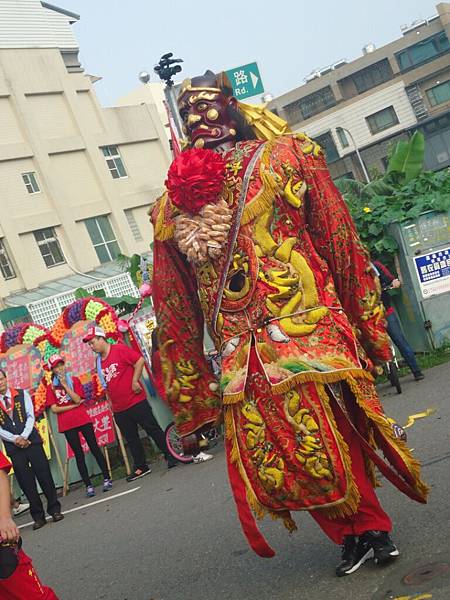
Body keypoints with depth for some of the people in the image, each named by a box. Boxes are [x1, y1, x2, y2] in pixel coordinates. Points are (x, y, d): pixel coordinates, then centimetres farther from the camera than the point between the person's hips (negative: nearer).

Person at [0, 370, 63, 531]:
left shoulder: (22, 394, 5)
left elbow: (30, 416, -1)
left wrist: (24, 437, -12)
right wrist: (15, 439, -12)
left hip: (31, 441, 0)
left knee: (44, 475, -2)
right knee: (26, 481, 2)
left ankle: (54, 509, 8)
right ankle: (38, 516, 10)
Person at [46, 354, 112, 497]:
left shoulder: (74, 380, 7)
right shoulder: (51, 387, 6)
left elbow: (77, 399, -8)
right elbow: (54, 409, -3)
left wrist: (65, 385, -9)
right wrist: (73, 406, -8)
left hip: (83, 420, 0)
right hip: (67, 425, 0)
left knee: (95, 448, -2)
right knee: (79, 454, 2)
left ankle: (106, 479, 2)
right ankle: (88, 486, 5)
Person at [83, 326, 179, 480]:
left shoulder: (120, 349, -10)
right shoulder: (99, 361, 11)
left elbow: (139, 361, -15)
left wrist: (135, 382, -16)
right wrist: (110, 401, 18)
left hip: (136, 402, -7)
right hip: (119, 409, 7)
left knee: (153, 429, -2)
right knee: (131, 439, 12)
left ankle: (170, 457, 7)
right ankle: (141, 467, 21)